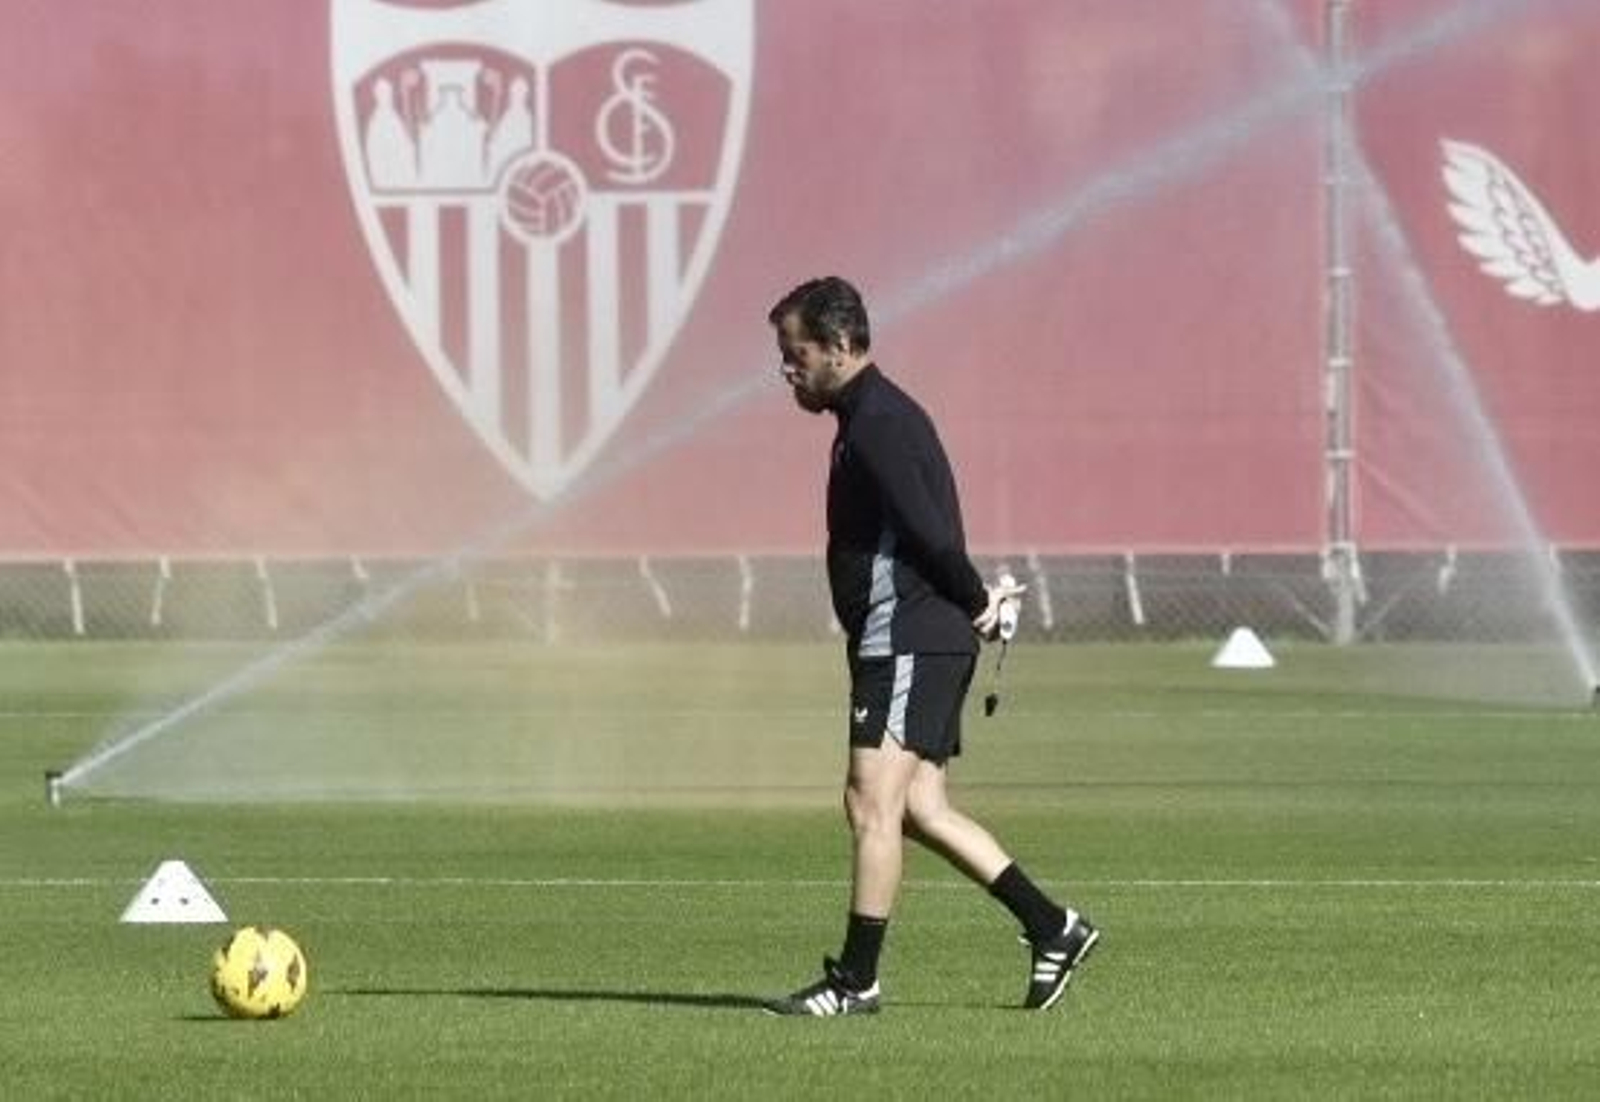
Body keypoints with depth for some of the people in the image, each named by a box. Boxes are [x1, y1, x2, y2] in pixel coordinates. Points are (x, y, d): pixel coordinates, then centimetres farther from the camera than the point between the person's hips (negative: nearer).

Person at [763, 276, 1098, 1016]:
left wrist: (976, 606, -9)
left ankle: (856, 979, -10)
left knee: (872, 802, -10)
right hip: (924, 643, 11)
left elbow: (930, 534, -21)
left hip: (907, 642, -11)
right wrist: (977, 602, 9)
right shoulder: (878, 416, 19)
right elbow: (930, 533, 21)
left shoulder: (877, 424, -14)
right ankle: (1052, 928, 13)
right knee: (918, 808, 10)